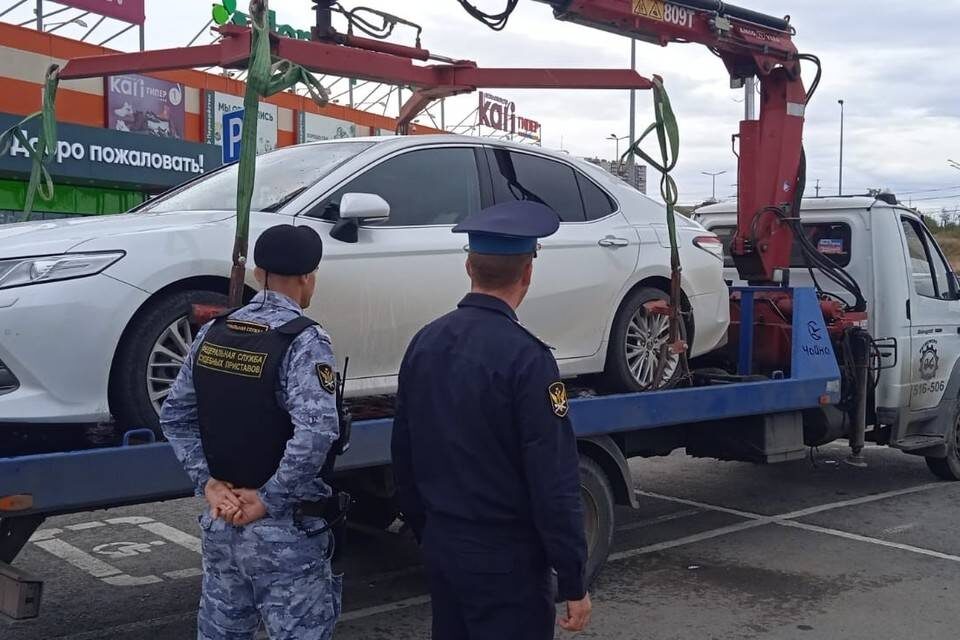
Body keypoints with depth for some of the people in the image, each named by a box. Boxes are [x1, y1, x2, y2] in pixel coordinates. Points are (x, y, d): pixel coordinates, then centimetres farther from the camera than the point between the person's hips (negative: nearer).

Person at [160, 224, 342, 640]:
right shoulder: (304, 340, -16)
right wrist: (267, 501, -18)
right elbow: (315, 433, -28)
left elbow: (174, 416, 7)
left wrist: (208, 483, 1)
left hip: (219, 520, 7)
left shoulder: (213, 332, 4)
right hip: (283, 531, -6)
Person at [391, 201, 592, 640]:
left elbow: (403, 456, 9)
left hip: (440, 549, 7)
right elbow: (554, 481, -19)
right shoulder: (525, 357, -20)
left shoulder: (424, 343, 1)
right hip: (505, 558, -7)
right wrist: (573, 583, -11)